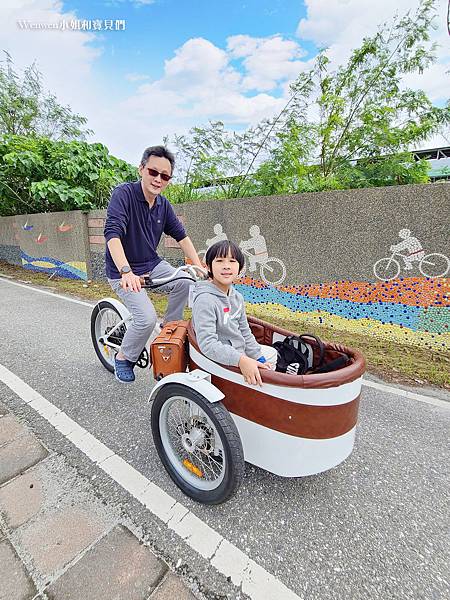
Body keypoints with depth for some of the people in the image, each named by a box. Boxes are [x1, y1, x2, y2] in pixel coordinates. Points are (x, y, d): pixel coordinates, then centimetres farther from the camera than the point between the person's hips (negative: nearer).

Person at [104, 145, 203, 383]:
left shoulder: (163, 204, 1)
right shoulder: (123, 193, -17)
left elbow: (181, 236, 4)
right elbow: (112, 233, -30)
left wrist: (199, 267, -7)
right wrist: (126, 272, -44)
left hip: (152, 265, 6)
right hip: (123, 272, -5)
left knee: (185, 283, -18)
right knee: (147, 318, -21)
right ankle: (123, 358, 9)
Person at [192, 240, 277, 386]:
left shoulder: (237, 297, 1)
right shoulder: (205, 299, -26)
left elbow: (245, 332, 9)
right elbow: (207, 343, -34)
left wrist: (259, 358, 5)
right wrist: (241, 360, -40)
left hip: (240, 351, 9)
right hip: (221, 361, -8)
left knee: (271, 353, 22)